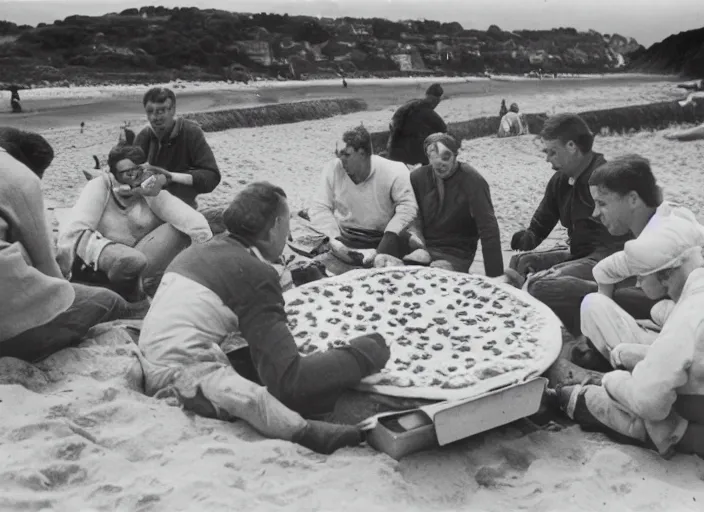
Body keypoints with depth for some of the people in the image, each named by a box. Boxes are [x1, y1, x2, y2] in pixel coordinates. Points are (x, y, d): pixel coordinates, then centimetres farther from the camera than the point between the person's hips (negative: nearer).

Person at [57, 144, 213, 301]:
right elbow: (75, 231, -19)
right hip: (97, 264, -3)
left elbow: (187, 216, -20)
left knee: (181, 229, -17)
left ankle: (146, 282, -16)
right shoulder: (99, 187, -11)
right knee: (131, 260, -38)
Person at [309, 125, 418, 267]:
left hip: (380, 242, -1)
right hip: (343, 241, 1)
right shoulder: (333, 169, -4)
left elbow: (407, 207, -13)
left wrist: (390, 236, -26)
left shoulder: (393, 172, -10)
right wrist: (333, 238, -16)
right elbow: (319, 207, -3)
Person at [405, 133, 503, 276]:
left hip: (456, 255, -3)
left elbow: (488, 229, -15)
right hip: (424, 247, 3)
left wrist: (495, 277, -19)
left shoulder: (472, 181, -11)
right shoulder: (417, 177, 0)